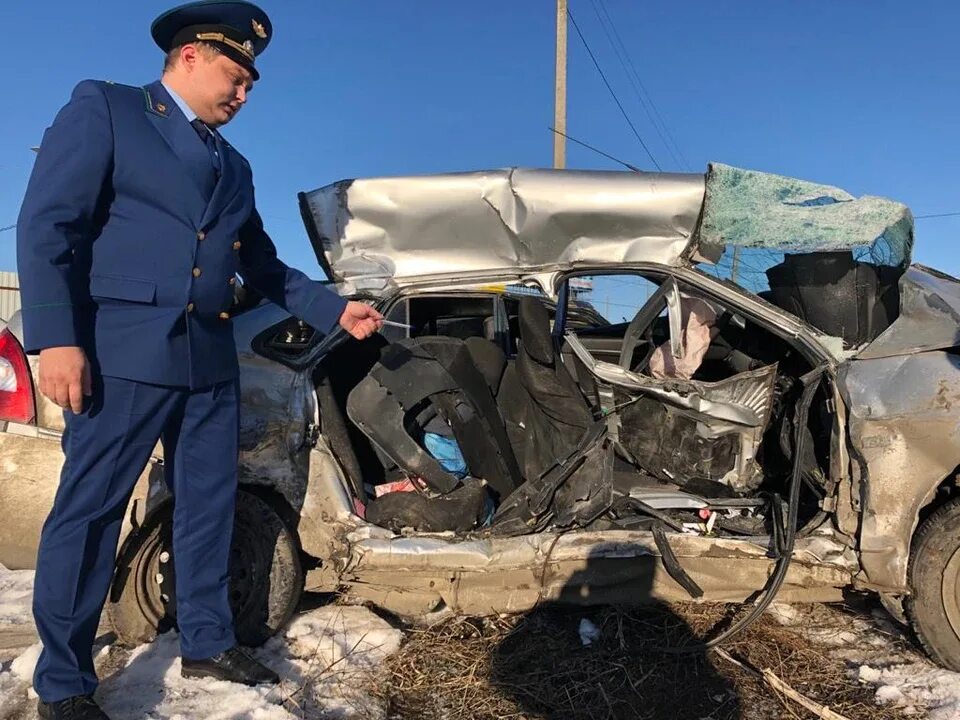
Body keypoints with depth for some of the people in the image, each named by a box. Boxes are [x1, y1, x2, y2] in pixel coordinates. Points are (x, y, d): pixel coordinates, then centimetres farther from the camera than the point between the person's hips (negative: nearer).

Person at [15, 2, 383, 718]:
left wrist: (337, 310, 14)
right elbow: (47, 225, -7)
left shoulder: (233, 166, 22)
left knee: (209, 508, 11)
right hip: (122, 350, -6)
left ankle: (207, 644, 27)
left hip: (210, 358, 7)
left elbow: (264, 265, 24)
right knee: (89, 510, -1)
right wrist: (56, 339, -18)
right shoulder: (103, 109, 3)